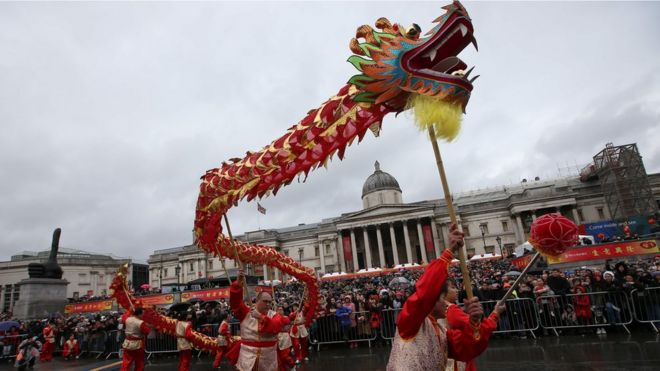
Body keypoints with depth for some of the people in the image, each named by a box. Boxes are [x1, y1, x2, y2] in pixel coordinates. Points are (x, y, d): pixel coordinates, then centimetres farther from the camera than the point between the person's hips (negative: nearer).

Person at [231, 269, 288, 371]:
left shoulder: (274, 315, 1)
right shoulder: (246, 313, 0)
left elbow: (276, 327, -18)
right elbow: (235, 302, -14)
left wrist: (261, 317, -28)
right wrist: (238, 284, -31)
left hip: (268, 361, 1)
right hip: (248, 358, -1)